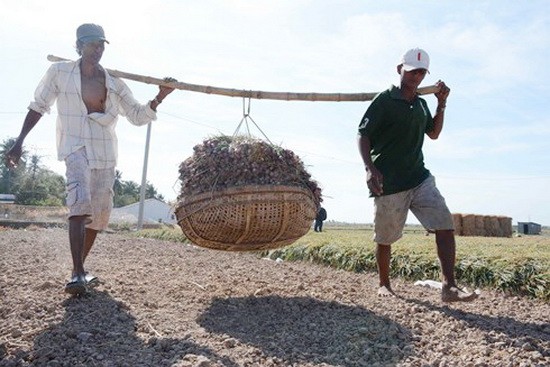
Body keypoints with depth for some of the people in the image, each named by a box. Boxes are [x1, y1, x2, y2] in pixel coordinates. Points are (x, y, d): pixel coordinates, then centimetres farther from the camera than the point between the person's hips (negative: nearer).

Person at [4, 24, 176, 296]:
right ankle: (78, 274, -27)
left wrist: (159, 98, -11)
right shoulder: (58, 73, 1)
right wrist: (19, 142, 4)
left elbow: (138, 116, 6)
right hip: (75, 147, -4)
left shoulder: (114, 84, 6)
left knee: (99, 212, 6)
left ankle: (79, 269, 22)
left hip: (105, 153, 4)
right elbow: (38, 106, 7)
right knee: (80, 202, -26)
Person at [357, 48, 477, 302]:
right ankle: (384, 285, 27)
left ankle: (448, 286, -6)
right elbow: (363, 135, -10)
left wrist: (441, 104, 13)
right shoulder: (384, 100, -6)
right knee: (385, 239, 6)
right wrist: (370, 168, -25)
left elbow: (433, 133, 26)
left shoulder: (421, 103, 15)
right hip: (388, 183, -6)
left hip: (420, 178, 6)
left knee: (445, 226, -9)